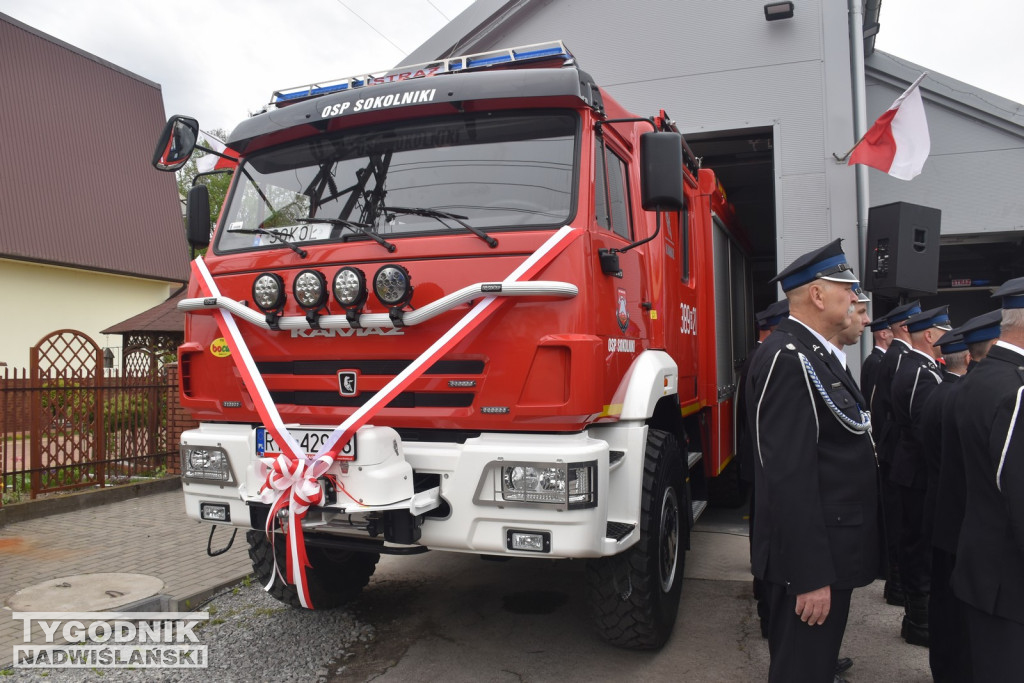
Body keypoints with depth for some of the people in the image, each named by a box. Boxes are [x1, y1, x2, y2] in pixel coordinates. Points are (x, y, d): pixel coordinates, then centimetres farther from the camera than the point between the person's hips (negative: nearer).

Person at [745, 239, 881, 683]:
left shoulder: (811, 353, 12)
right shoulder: (789, 358, -21)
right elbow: (789, 476, -26)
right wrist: (810, 575, -25)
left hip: (830, 547, 10)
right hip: (814, 557, -10)